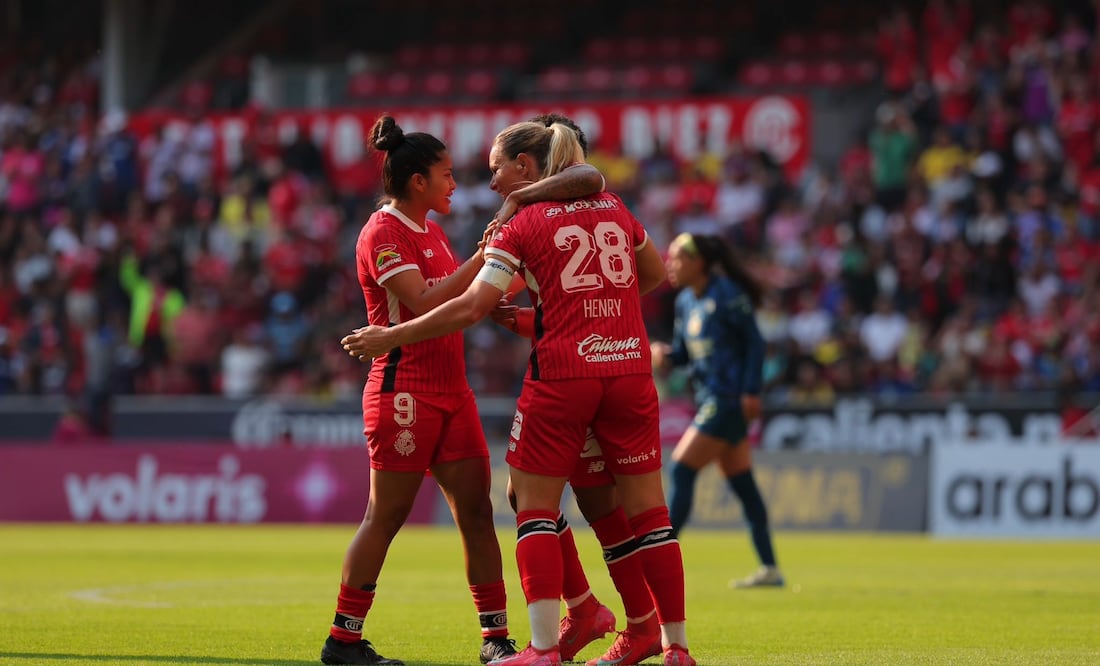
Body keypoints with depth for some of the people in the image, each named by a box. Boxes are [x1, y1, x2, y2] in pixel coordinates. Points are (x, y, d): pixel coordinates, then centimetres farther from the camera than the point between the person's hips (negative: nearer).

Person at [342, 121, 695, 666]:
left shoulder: (521, 225, -2)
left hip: (561, 373, -4)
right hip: (630, 369, 4)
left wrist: (389, 337, -1)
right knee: (647, 510, 7)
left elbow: (470, 308, -8)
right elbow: (655, 273, 26)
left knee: (534, 506, 4)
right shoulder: (612, 206, 12)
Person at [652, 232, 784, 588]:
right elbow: (683, 350, 17)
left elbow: (754, 342, -12)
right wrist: (664, 354, -5)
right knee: (742, 484, 9)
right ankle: (770, 569, 13)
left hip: (728, 399, -9)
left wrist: (750, 392, -17)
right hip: (709, 399, 9)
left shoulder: (726, 296, -12)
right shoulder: (686, 302, 12)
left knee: (682, 469, -12)